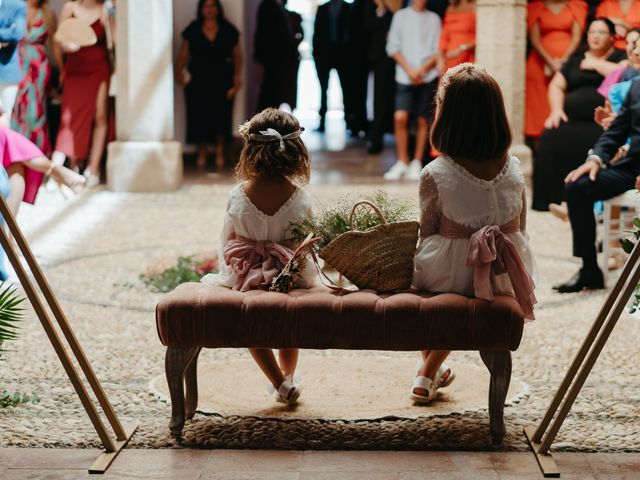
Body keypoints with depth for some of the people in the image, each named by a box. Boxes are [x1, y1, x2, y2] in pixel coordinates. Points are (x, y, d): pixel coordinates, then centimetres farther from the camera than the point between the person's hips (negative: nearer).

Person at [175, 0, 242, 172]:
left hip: (222, 80, 0)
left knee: (221, 116, -5)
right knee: (199, 117, -3)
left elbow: (237, 54, 7)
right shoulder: (192, 30, 4)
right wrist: (179, 72, -9)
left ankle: (220, 153, 8)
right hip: (198, 80, 0)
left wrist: (237, 75, -3)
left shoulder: (228, 30, 5)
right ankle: (201, 154, 8)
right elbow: (184, 53, 4)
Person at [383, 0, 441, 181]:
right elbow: (393, 47, 5)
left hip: (427, 76, 0)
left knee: (423, 120, 2)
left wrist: (421, 70, -8)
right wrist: (409, 69, -6)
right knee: (400, 117, -13)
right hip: (404, 76, 0)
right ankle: (402, 163, -3)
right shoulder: (401, 16, 9)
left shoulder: (434, 19, 9)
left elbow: (438, 51, 4)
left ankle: (417, 163, 12)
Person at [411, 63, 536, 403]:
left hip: (447, 276, -3)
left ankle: (431, 367, 43)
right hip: (505, 279, 3)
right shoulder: (514, 170, -7)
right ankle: (428, 374, 33)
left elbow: (427, 235, -6)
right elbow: (520, 230, 5)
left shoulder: (435, 175, -18)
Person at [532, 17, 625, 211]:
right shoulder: (576, 59, 25)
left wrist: (595, 64, 3)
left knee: (590, 143, -35)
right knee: (552, 138, -27)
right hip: (571, 120, 3)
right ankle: (551, 200, -20)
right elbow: (556, 86, 19)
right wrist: (556, 110, 0)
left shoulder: (620, 57, 14)